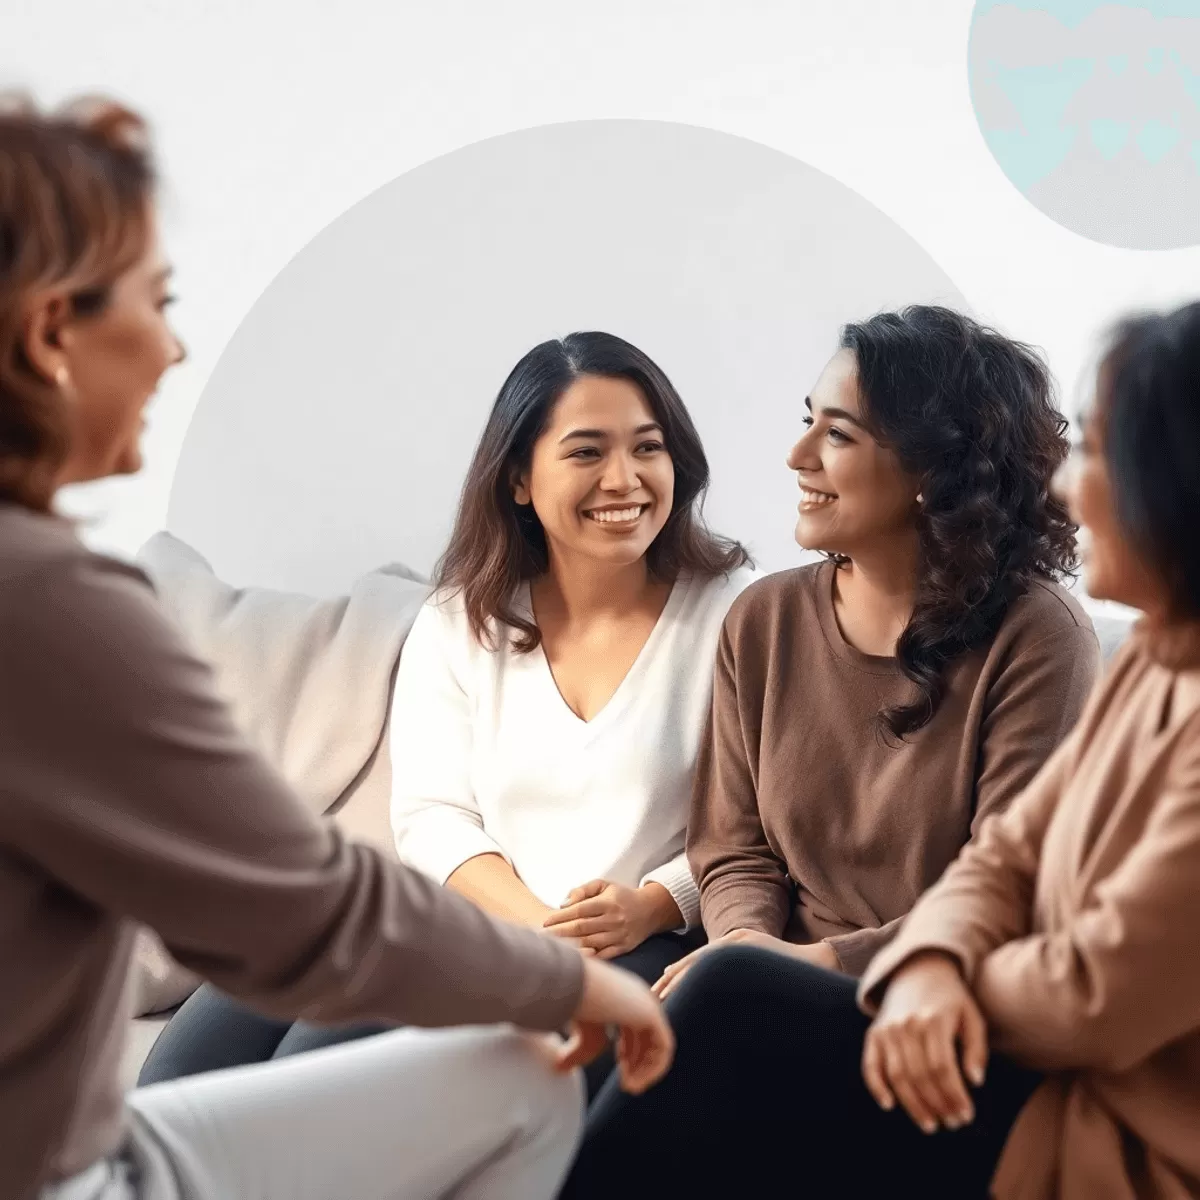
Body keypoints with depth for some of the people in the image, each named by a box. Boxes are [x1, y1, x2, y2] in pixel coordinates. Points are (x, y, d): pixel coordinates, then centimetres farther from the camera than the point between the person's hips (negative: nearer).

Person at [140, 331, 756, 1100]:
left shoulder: (734, 610, -1)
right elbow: (433, 814, 3)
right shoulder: (459, 621, 9)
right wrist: (537, 924, -14)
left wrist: (651, 906, -20)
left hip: (644, 952, -4)